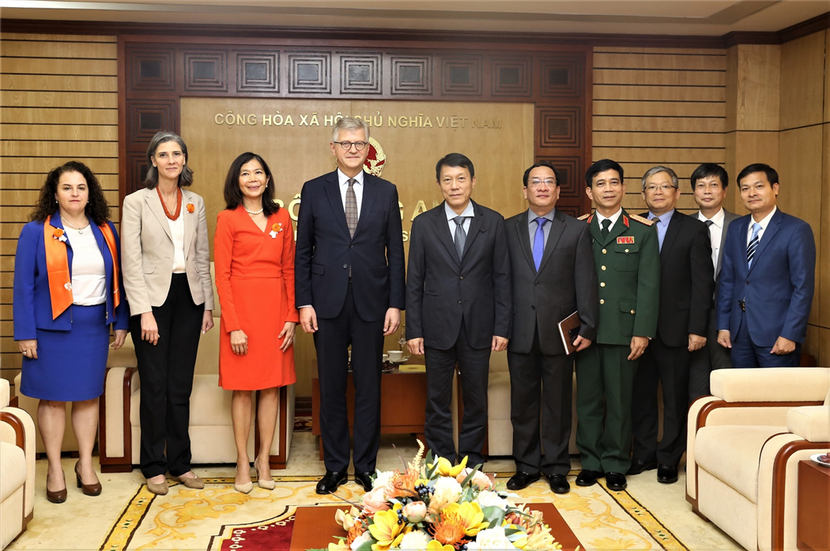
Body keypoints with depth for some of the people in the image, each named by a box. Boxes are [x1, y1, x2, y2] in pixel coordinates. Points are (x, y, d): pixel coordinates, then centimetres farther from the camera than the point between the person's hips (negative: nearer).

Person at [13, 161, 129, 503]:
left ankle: (86, 465, 23)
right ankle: (54, 470, 17)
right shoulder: (36, 232, -3)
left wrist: (120, 322, 9)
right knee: (53, 397, 5)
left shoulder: (105, 231, 7)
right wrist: (25, 333, -8)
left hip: (94, 325, 3)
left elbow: (117, 280, 11)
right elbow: (24, 286, -5)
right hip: (53, 326, -3)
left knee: (88, 395, 10)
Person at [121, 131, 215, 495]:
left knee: (181, 386, 8)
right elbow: (131, 263, -7)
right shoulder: (136, 202, -2)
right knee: (155, 386, 2)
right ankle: (154, 467, 15)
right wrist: (144, 312, -13)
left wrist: (207, 305, 8)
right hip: (153, 299, -3)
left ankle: (180, 463, 19)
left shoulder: (195, 203, 10)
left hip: (188, 298, 4)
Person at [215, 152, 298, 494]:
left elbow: (289, 270, 9)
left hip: (276, 308, 3)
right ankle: (242, 463, 14)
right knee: (242, 387, 3)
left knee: (272, 386, 6)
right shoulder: (228, 219, -2)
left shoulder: (281, 218, 9)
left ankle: (264, 459, 17)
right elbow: (221, 276, -5)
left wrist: (292, 316, 1)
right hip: (241, 308, -3)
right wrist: (233, 325, -12)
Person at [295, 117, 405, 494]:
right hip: (328, 304, 0)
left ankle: (366, 466, 19)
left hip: (371, 303, 0)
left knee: (369, 388, 6)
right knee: (331, 388, 7)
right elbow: (303, 252, 5)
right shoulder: (314, 190, 5)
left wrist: (395, 304, -2)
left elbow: (395, 252, 5)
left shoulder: (386, 192, 6)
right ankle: (335, 466, 20)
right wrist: (304, 303, -3)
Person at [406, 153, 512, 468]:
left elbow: (502, 278, 3)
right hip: (437, 327, 0)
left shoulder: (493, 223, 3)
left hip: (478, 327, 0)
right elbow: (414, 282, 2)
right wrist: (413, 330, -3)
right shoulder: (423, 224, 2)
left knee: (476, 400, 10)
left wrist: (502, 327, -2)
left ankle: (471, 462, 24)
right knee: (437, 402, 7)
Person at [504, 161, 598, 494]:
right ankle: (526, 466, 22)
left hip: (559, 331, -1)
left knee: (558, 403, 7)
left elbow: (586, 282, 0)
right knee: (523, 402, 9)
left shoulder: (577, 230, 4)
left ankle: (556, 468, 19)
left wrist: (588, 327, -5)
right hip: (521, 332, 1)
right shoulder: (508, 229, 6)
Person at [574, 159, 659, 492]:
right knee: (587, 399, 7)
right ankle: (590, 462, 20)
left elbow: (649, 285, 0)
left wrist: (643, 332, -8)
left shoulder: (643, 231, 5)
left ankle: (616, 465, 18)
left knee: (620, 399, 4)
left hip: (623, 329, -1)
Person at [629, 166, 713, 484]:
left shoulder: (693, 230, 0)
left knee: (675, 397, 6)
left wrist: (697, 329, -10)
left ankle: (668, 458, 18)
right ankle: (644, 454, 24)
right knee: (640, 394, 10)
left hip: (675, 329, -3)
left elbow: (702, 283, -4)